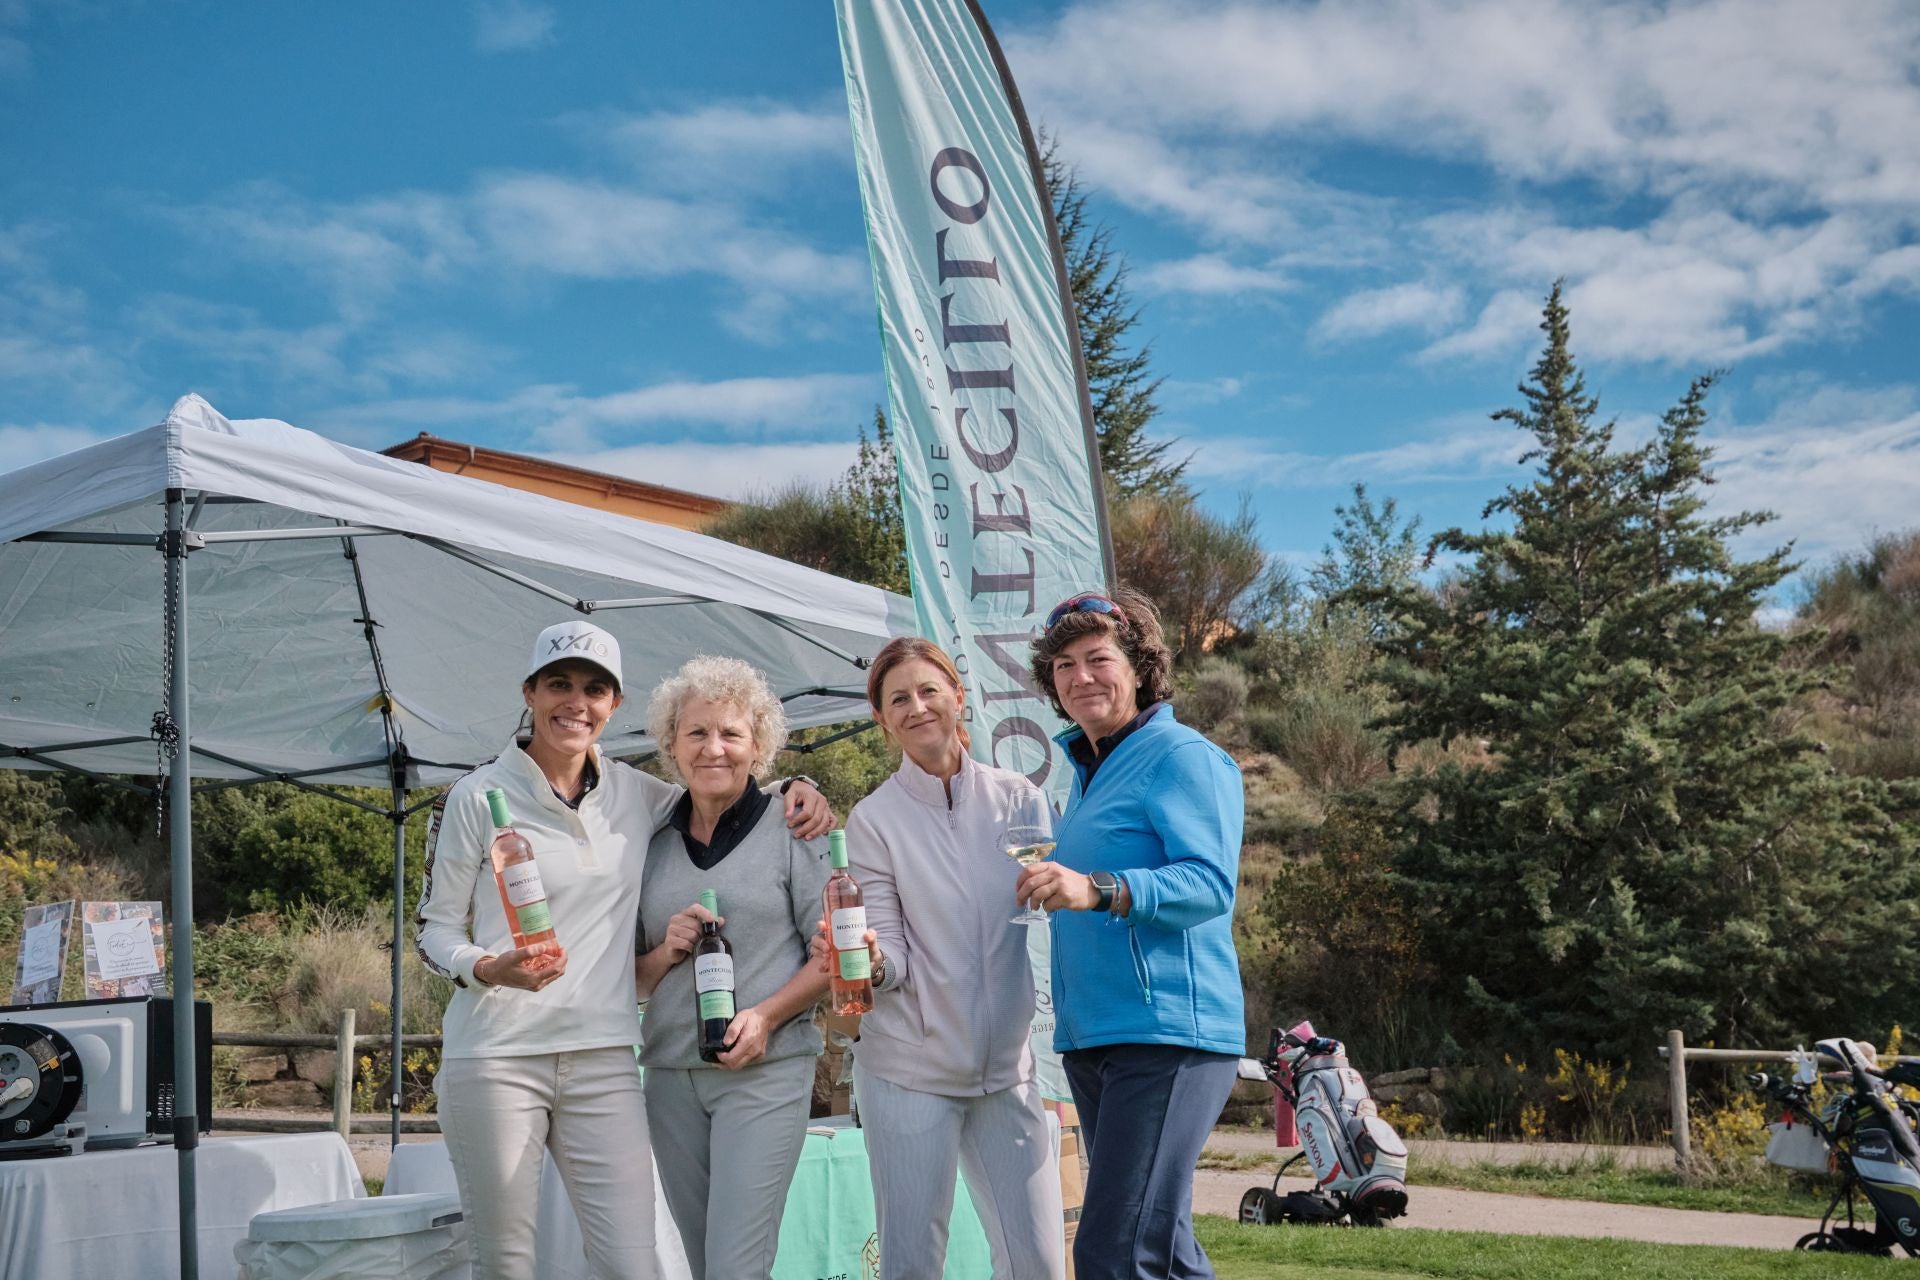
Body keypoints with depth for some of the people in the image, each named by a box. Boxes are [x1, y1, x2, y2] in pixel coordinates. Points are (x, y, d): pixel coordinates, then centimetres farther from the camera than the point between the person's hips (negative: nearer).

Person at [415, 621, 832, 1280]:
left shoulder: (634, 793, 9)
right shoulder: (478, 795, -1)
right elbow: (434, 926, 3)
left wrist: (796, 789, 5)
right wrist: (486, 968, -19)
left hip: (603, 1062, 3)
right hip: (496, 1058, -3)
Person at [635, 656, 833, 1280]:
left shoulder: (791, 830, -1)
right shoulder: (653, 846, 10)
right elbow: (632, 977, 15)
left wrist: (766, 1016, -15)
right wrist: (665, 953, -6)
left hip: (766, 1071, -4)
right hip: (671, 1075, 5)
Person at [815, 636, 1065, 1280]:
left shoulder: (1020, 798, 4)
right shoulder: (872, 821, -2)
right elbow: (893, 952, -6)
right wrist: (871, 960, -27)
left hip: (1007, 1065, 2)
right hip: (910, 1070, -2)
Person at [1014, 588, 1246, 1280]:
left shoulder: (1183, 757, -7)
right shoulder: (1087, 771, 20)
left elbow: (1210, 882, -20)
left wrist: (1097, 889, -32)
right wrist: (1058, 886, 12)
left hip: (1166, 1035, -9)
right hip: (1091, 1038, 9)